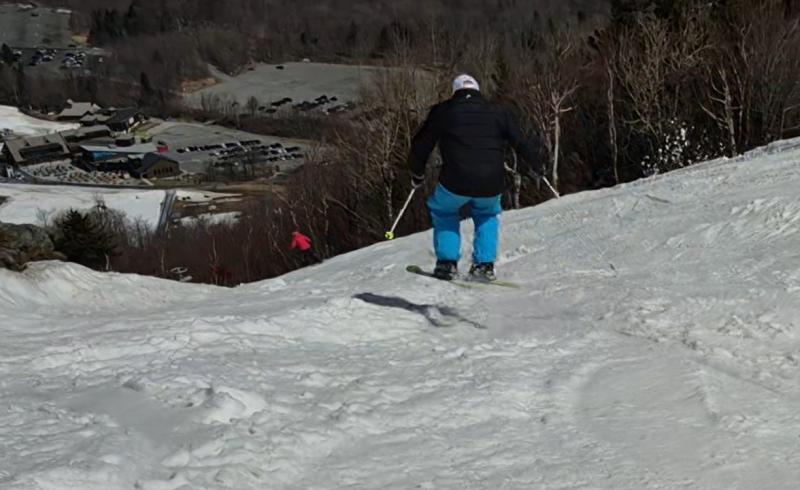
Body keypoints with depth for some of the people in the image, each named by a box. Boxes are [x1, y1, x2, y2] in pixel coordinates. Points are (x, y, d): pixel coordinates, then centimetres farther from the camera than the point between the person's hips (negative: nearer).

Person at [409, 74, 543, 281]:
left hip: (456, 182, -2)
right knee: (487, 214, 33)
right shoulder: (497, 113, 14)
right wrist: (537, 167, 30)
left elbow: (421, 145, 13)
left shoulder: (442, 112, 10)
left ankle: (447, 262, 17)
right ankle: (485, 264, 19)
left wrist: (417, 174, 28)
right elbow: (521, 143, 14)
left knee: (442, 210, 30)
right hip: (491, 185, 2)